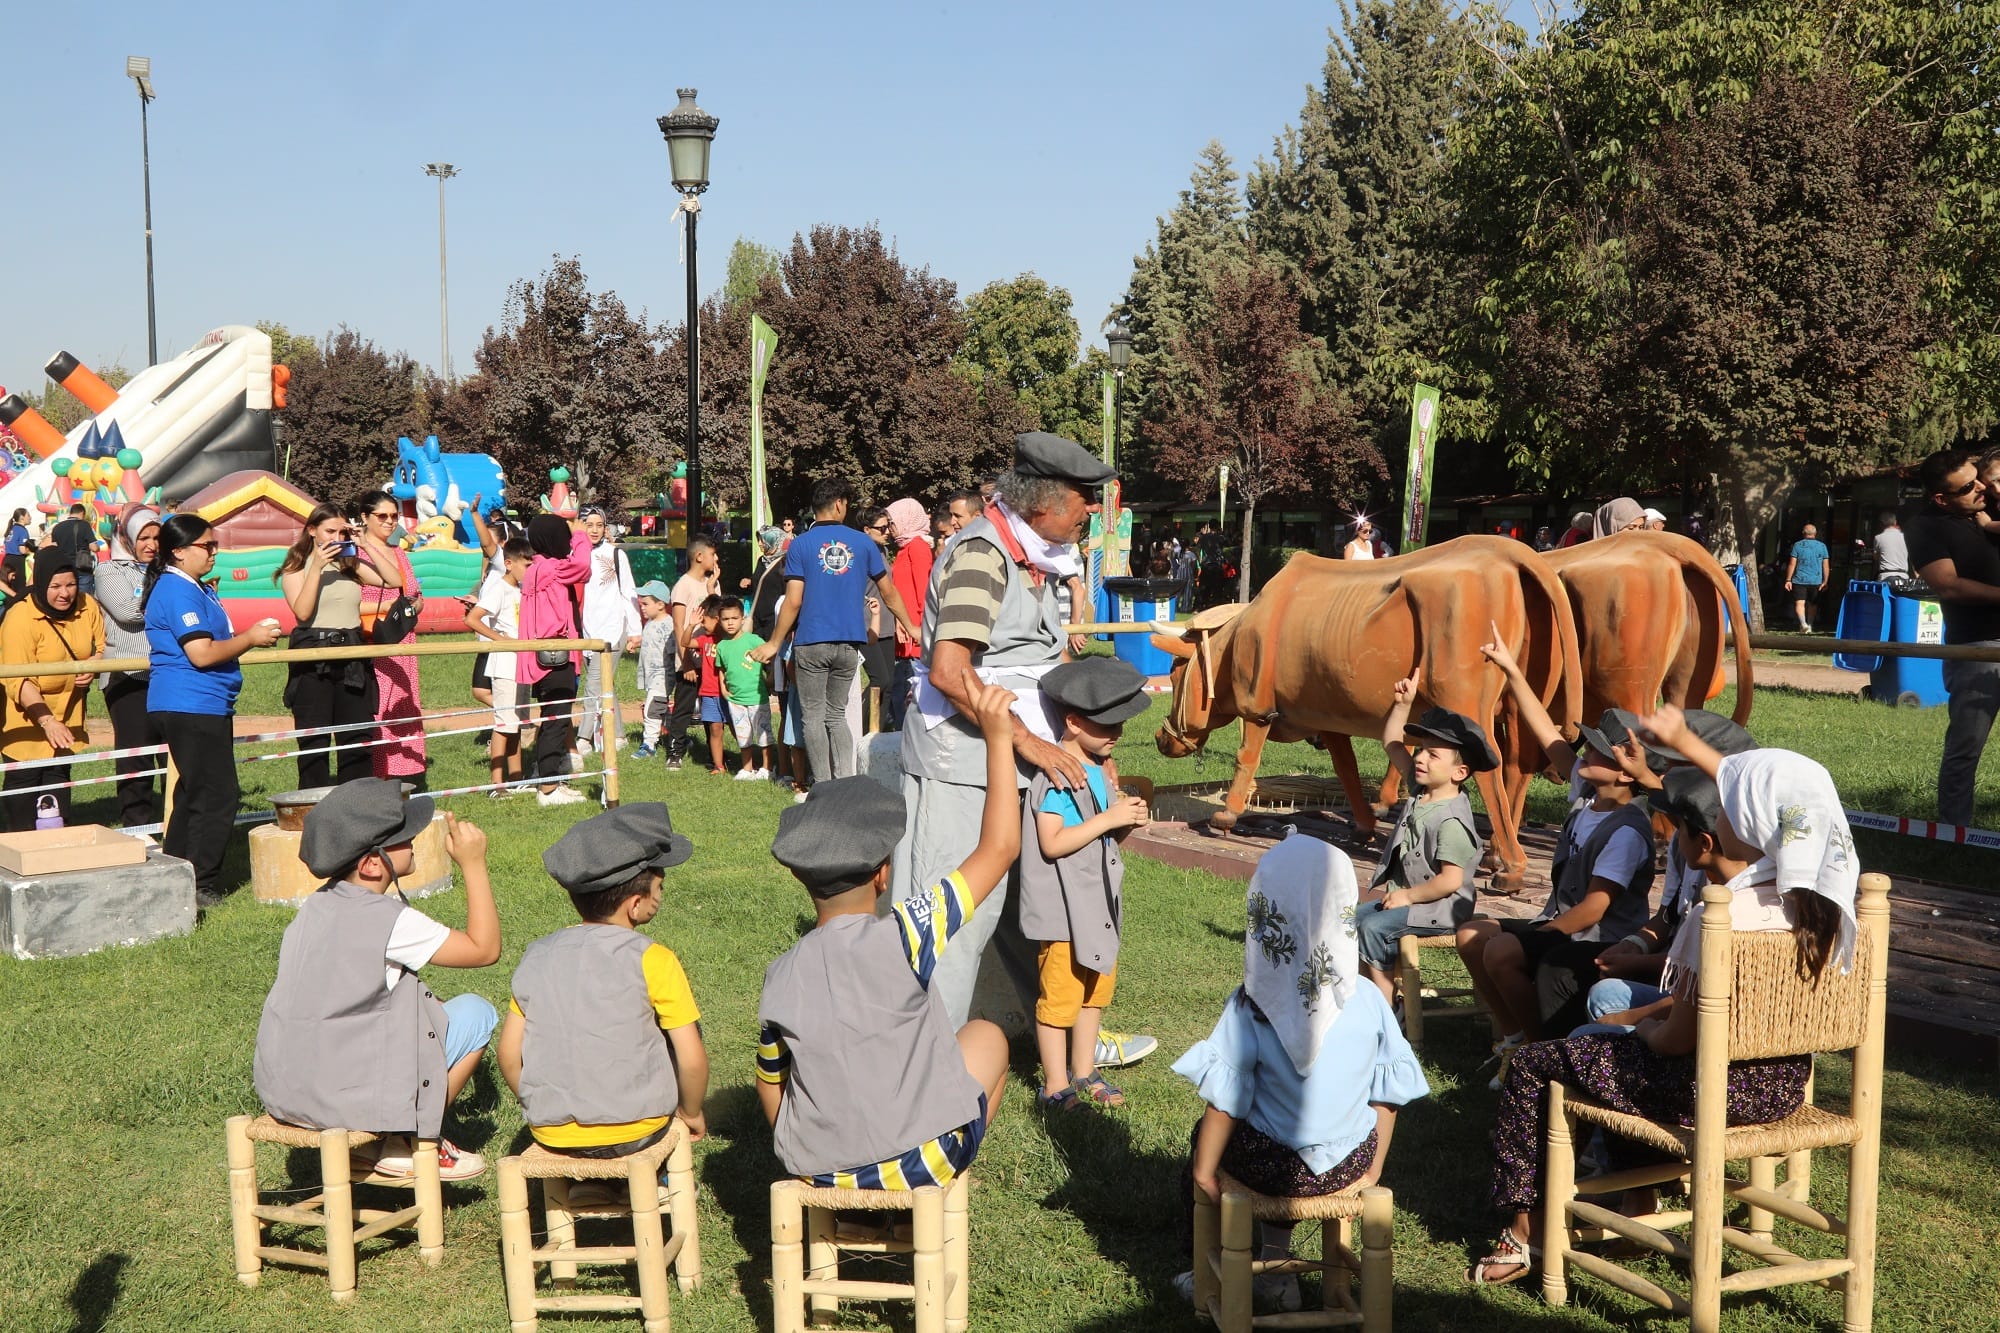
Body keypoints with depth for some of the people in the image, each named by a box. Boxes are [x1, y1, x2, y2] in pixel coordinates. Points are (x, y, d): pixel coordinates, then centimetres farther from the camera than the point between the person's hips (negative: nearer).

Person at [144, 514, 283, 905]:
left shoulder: (196, 589, 18)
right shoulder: (178, 591, -16)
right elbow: (201, 653, -22)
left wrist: (249, 637, 14)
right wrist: (249, 639, -12)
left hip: (201, 707, 11)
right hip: (192, 707, -11)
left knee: (194, 795, 17)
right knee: (215, 798, -7)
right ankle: (201, 887, -1)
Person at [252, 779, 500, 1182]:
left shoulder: (317, 904, 8)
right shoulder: (390, 921, -18)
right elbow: (485, 949, -10)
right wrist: (473, 864, -5)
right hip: (343, 1100, -8)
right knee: (476, 1013, 3)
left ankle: (377, 1138, 20)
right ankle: (403, 1144, 6)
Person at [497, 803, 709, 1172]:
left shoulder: (536, 956, 0)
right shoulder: (652, 959, -13)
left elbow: (508, 1052, 4)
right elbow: (692, 1060, -13)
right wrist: (691, 1113, 6)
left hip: (552, 1134, 4)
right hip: (634, 1133, -4)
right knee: (673, 1039, 23)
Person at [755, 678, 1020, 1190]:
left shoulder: (780, 978, -6)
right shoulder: (903, 936, -19)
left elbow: (770, 1084, 5)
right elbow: (999, 848, -16)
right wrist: (997, 737, -11)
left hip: (818, 1169, 5)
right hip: (920, 1162, -4)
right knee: (987, 1035, 22)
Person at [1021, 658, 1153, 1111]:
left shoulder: (1102, 768, 10)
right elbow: (1053, 843, -25)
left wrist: (1128, 821, -3)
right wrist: (1108, 818, -24)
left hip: (1098, 903, 9)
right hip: (1063, 909, -9)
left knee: (1096, 988, 18)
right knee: (1060, 996, 0)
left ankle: (1084, 1073, 32)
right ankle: (1055, 1087, 11)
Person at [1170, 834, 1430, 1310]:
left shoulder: (1252, 1007, -20)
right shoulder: (1369, 999, -10)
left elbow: (1224, 1105, -17)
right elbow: (1388, 1094, -2)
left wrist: (1203, 1171, -3)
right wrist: (1372, 1168, 11)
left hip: (1277, 1167, -3)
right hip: (1350, 1165, 4)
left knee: (1204, 1135, 28)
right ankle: (1276, 1268, 39)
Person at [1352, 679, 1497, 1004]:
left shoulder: (1452, 820, -23)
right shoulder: (1420, 789, 4)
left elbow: (1451, 880, -27)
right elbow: (1392, 744, 15)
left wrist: (1408, 896, -19)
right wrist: (1403, 703, 4)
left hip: (1441, 907, -10)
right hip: (1407, 894, 10)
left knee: (1373, 927, -22)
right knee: (1355, 918, 5)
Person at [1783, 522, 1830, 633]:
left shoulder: (1797, 545, -3)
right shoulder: (1822, 546, 3)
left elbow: (1792, 564, -5)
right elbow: (1825, 566, 3)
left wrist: (1788, 580, -1)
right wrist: (1825, 581, 8)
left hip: (1799, 580, -2)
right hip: (1816, 581, 2)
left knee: (1799, 603, -5)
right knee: (1812, 604, 16)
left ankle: (1803, 623, -25)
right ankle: (1809, 625, 22)